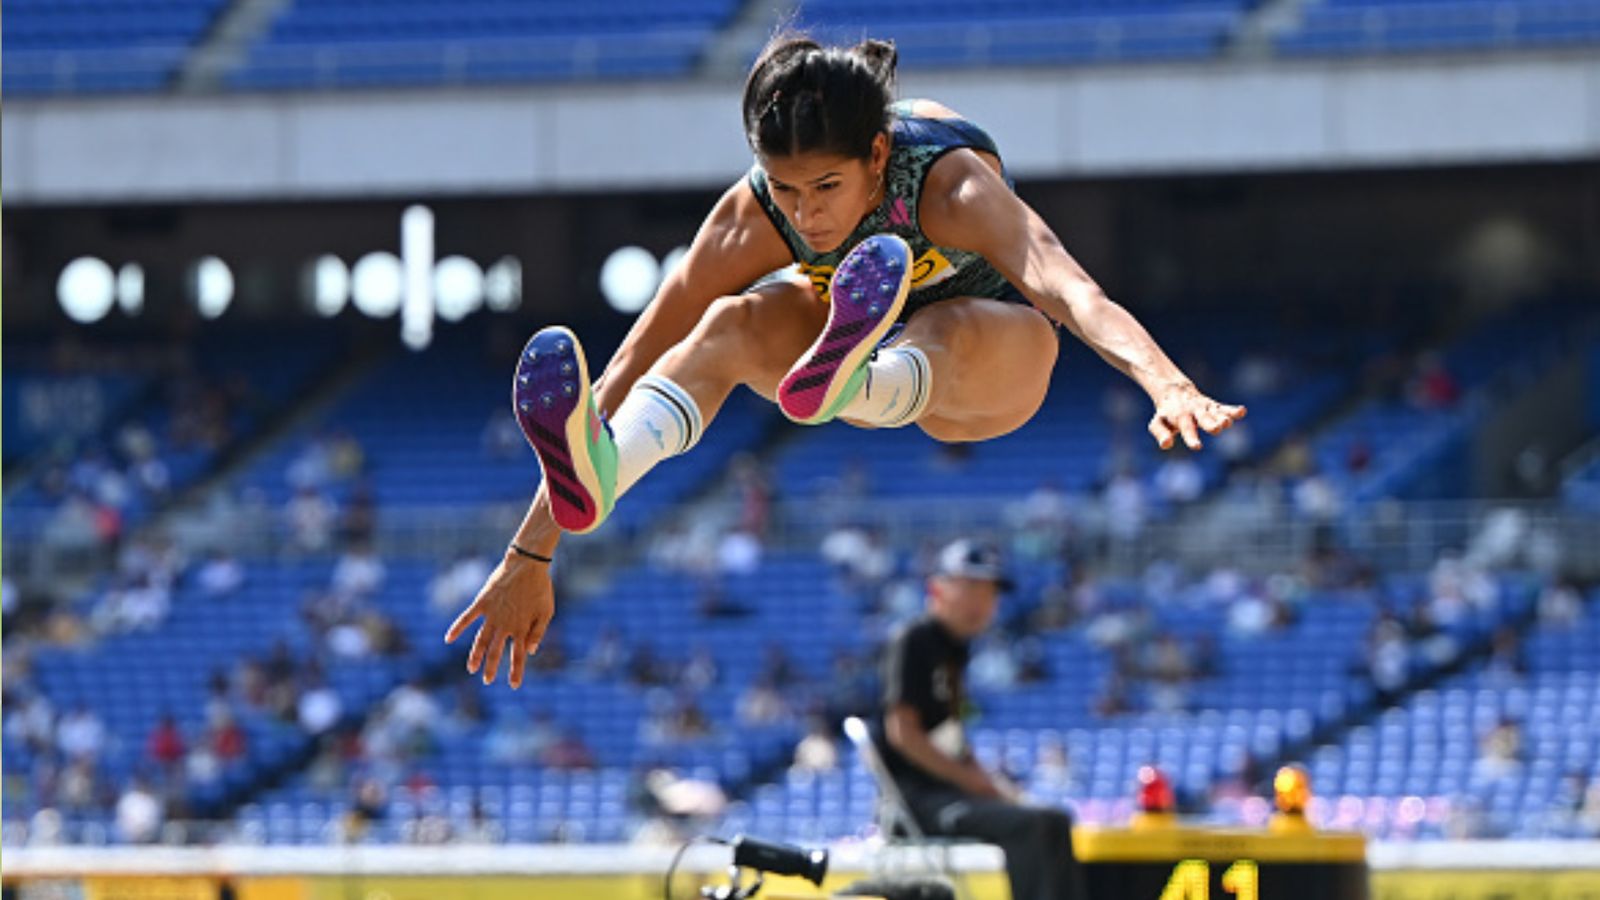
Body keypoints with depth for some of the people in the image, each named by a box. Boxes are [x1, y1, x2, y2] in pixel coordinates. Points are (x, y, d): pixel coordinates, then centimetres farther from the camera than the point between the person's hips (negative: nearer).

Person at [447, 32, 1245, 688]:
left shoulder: (949, 184, -37)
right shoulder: (753, 218, -28)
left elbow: (1069, 288, -54)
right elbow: (625, 375, -26)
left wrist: (1167, 384, -73)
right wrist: (529, 558, -28)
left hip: (982, 365, -3)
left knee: (1026, 336, -42)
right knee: (732, 325, -30)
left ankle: (842, 384, -75)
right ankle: (600, 471, -59)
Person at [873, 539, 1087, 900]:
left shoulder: (957, 649, 17)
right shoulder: (914, 643, -10)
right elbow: (902, 732, -18)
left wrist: (990, 781, 4)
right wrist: (972, 780, -17)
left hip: (948, 786, 10)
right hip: (913, 795, -10)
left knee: (1056, 822, 6)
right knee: (1028, 824, -25)